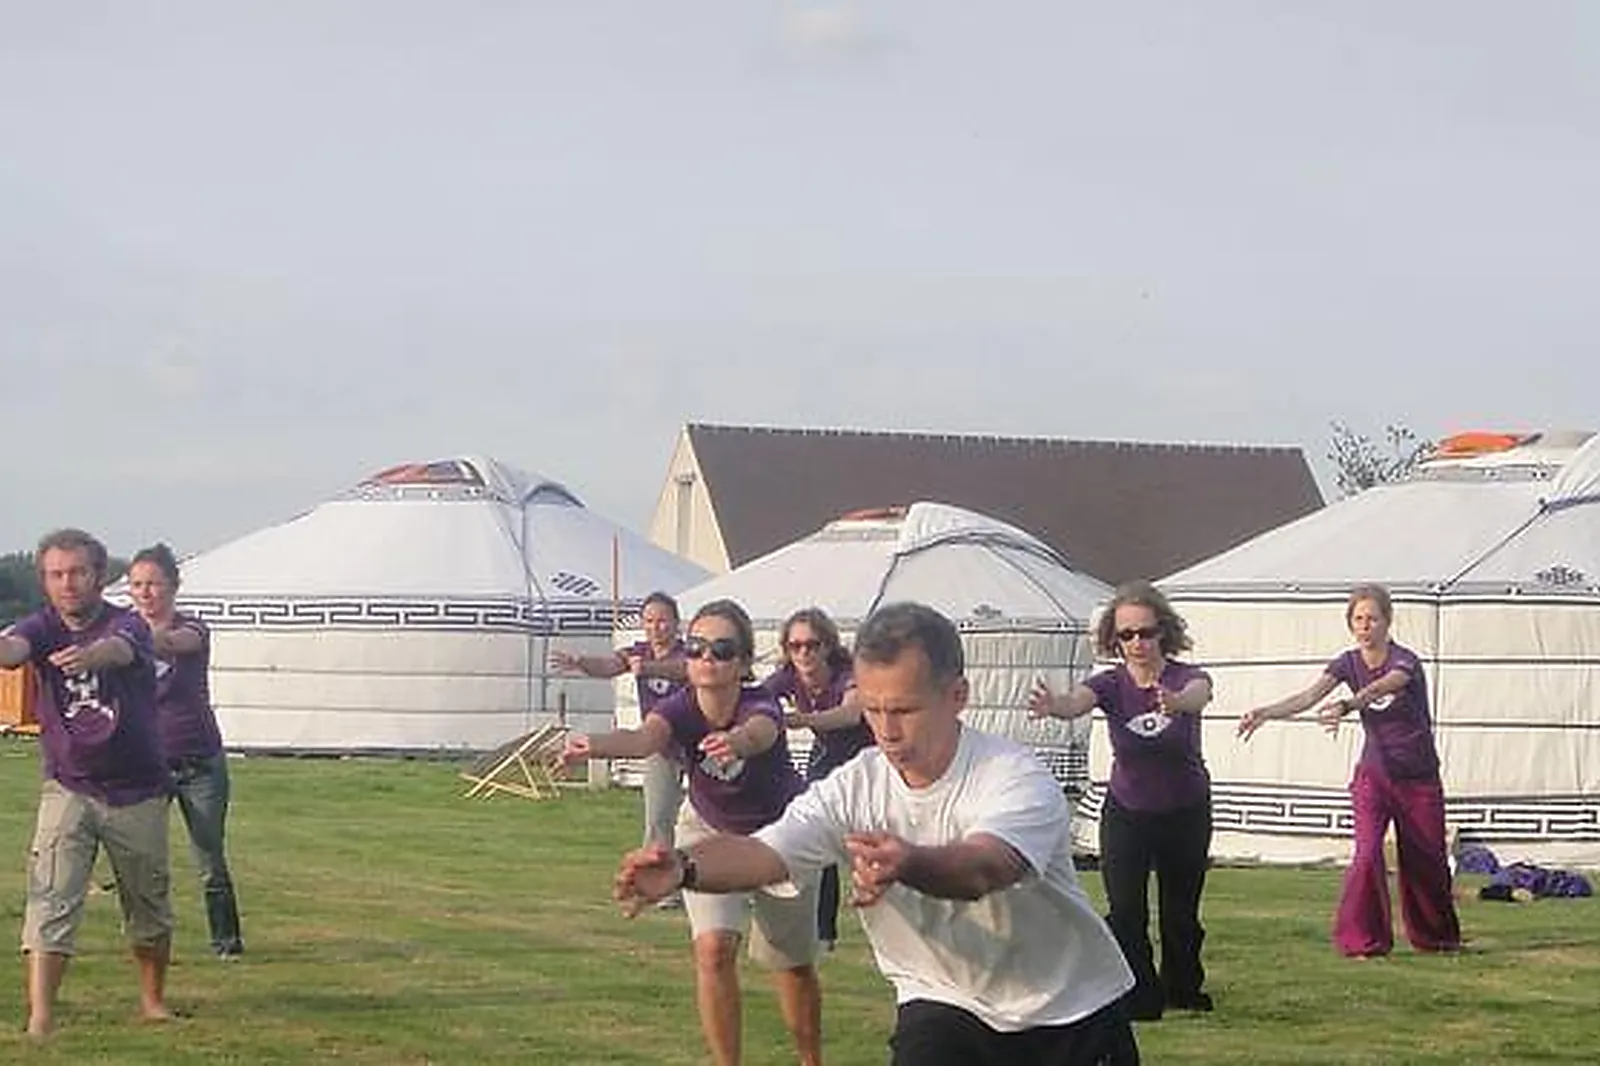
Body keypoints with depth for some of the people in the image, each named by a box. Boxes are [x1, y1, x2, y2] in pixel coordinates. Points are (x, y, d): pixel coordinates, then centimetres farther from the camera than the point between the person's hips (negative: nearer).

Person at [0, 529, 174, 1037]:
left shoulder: (127, 624, -11)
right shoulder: (42, 627, -4)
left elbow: (118, 649, -36)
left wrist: (88, 657, -60)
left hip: (137, 792, -1)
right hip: (67, 789, 1)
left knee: (149, 907, 12)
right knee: (50, 900, -15)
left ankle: (153, 999, 34)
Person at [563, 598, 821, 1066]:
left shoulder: (760, 707, -32)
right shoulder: (680, 709, -25)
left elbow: (758, 734, -57)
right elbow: (644, 738, -47)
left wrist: (734, 742, -81)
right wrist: (595, 746, -69)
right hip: (708, 831, 2)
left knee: (794, 967, 9)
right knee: (713, 946, -18)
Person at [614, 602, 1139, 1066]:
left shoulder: (1017, 779, -25)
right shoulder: (855, 788, -11)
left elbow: (981, 869, -45)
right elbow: (761, 851, -25)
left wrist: (909, 863, -68)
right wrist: (682, 866, -47)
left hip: (1072, 1013, -2)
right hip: (945, 1008, 2)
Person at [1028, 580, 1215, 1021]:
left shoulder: (1185, 677, -17)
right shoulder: (1111, 685, -14)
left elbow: (1199, 694, -41)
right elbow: (1078, 701, -35)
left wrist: (1177, 702, -66)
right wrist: (1052, 705, -60)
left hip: (1186, 814, 0)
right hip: (1126, 814, 0)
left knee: (1181, 912, 10)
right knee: (1125, 910, -13)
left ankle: (1183, 988, 34)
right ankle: (1137, 998, -3)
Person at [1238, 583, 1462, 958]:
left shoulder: (1404, 661, -17)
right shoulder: (1349, 663, -3)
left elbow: (1379, 689, -39)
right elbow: (1309, 695, -17)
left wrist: (1346, 706, -59)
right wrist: (1265, 713, -34)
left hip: (1418, 776, -2)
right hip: (1373, 773, 2)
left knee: (1426, 858, 7)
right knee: (1367, 852, -15)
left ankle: (1437, 935, 27)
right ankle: (1363, 940, -8)